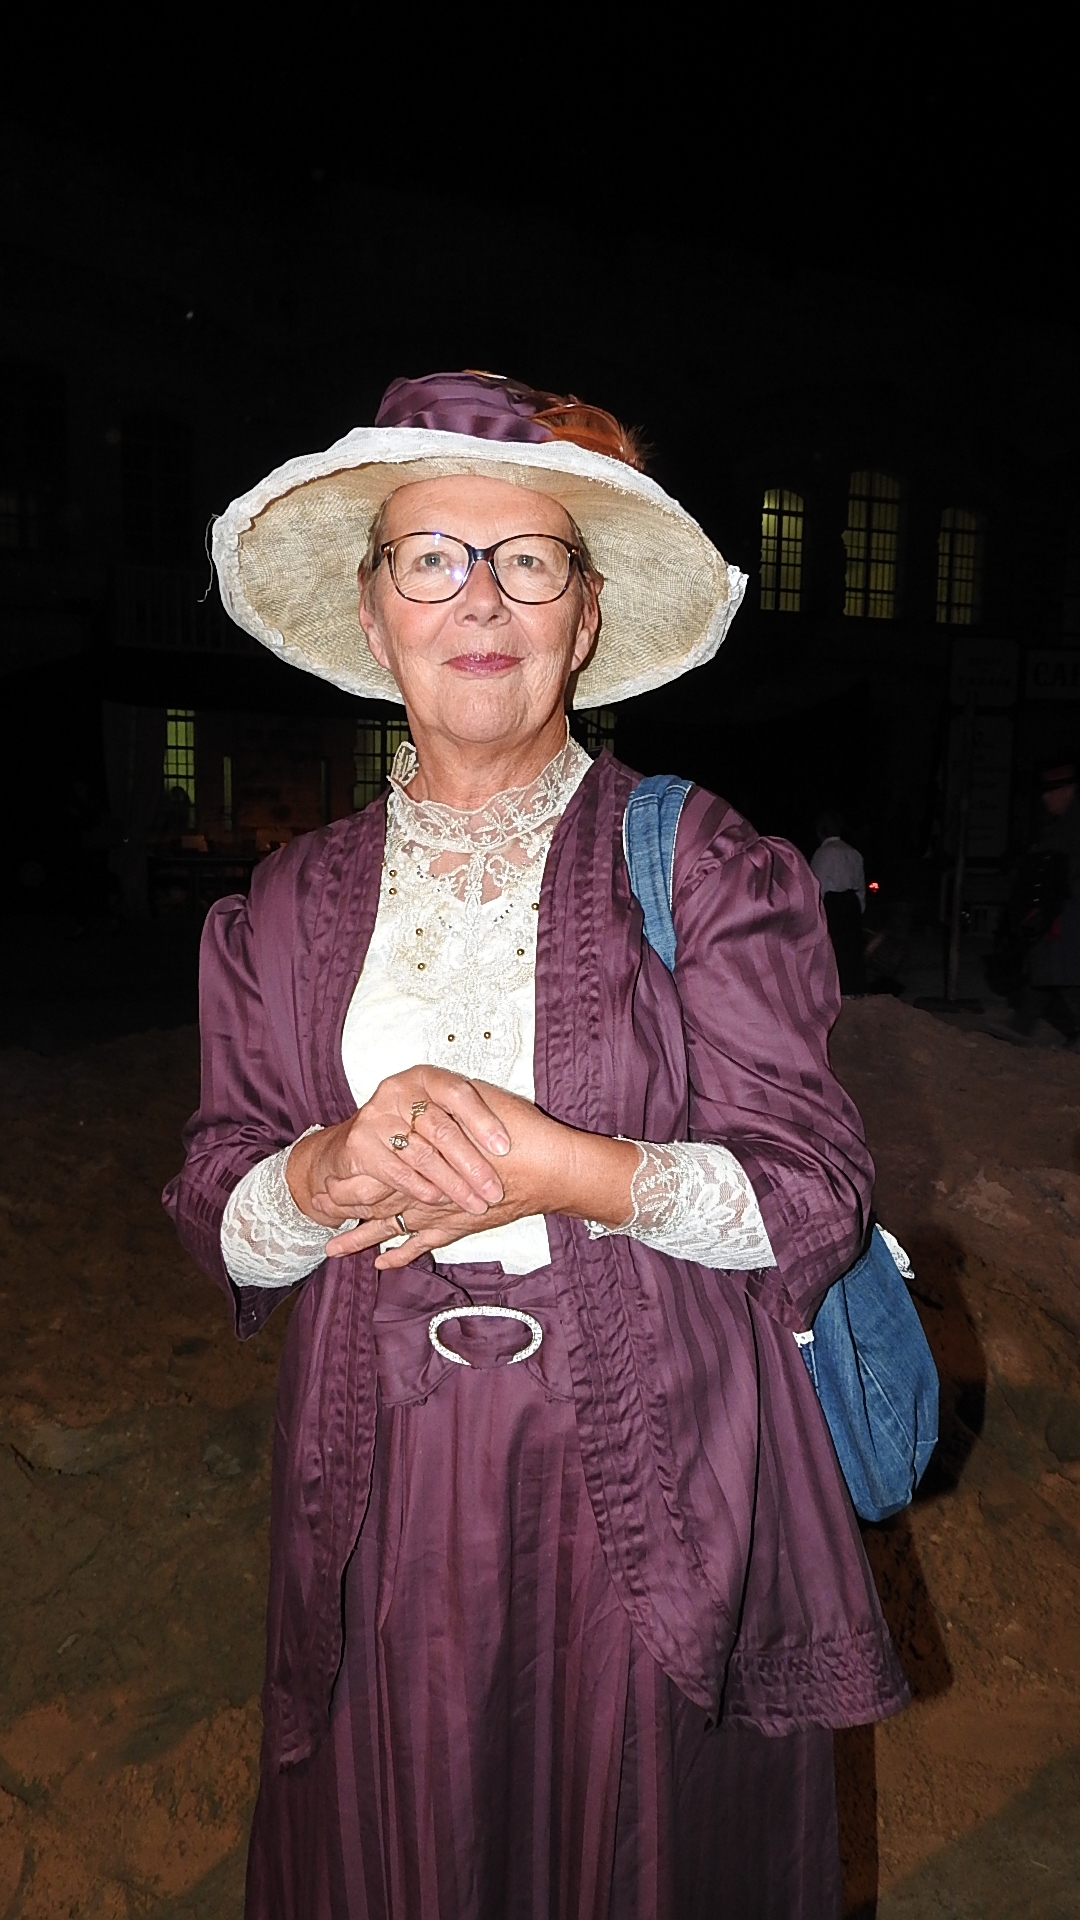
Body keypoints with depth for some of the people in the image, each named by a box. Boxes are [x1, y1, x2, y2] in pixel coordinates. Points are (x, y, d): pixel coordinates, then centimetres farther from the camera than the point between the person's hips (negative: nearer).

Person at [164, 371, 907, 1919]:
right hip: (387, 1510, 3)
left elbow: (815, 1197, -8)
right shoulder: (291, 907, 4)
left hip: (652, 1502, -2)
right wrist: (333, 1171, -18)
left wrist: (563, 1170, -23)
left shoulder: (704, 866, -4)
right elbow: (221, 1230, 4)